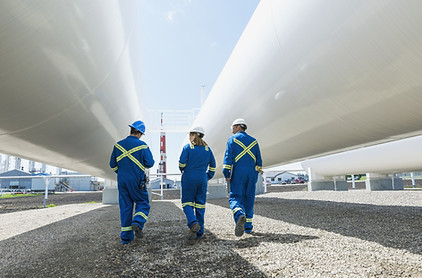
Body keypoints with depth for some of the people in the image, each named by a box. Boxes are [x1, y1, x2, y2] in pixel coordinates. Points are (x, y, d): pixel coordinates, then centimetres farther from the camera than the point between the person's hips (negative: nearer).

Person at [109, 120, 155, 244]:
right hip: (137, 181, -4)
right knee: (143, 203, 12)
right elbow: (150, 163, -10)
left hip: (122, 181, 4)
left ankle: (126, 236, 14)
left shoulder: (118, 145, 3)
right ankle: (137, 223, -13)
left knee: (125, 207, 10)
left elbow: (113, 164, 7)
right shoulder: (142, 146, -9)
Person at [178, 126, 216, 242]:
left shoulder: (187, 147, -4)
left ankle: (193, 223, -20)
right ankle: (199, 232, 11)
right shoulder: (207, 148, 8)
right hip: (202, 179, 4)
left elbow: (182, 163, -10)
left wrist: (182, 171, 10)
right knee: (200, 205, 7)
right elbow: (213, 165, 10)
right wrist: (208, 176, 19)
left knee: (187, 203, 4)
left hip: (189, 179, -3)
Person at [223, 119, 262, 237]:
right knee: (249, 199, 10)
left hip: (237, 174, -4)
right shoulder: (253, 141, 14)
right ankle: (248, 226, 14)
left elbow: (228, 157, -7)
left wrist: (226, 174, -7)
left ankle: (240, 215, -33)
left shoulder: (232, 139, 2)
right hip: (251, 174, 4)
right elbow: (259, 160, 11)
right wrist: (256, 174, 16)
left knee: (235, 197, -4)